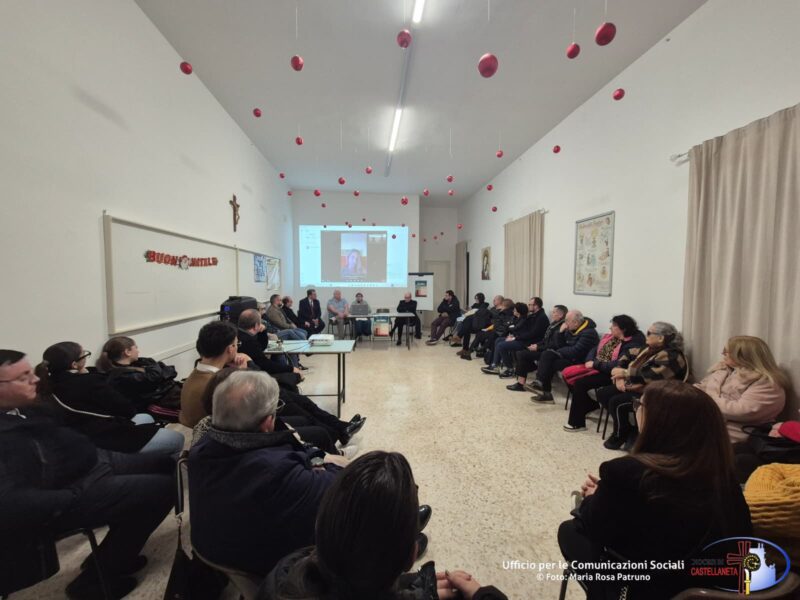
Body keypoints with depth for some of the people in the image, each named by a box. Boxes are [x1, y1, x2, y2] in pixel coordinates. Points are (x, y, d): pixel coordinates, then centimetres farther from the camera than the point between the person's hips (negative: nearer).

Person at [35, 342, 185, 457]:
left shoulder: (52, 384, -1)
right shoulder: (87, 383, -26)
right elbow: (129, 410, -18)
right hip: (107, 441, -10)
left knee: (146, 418, 29)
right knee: (177, 439, 2)